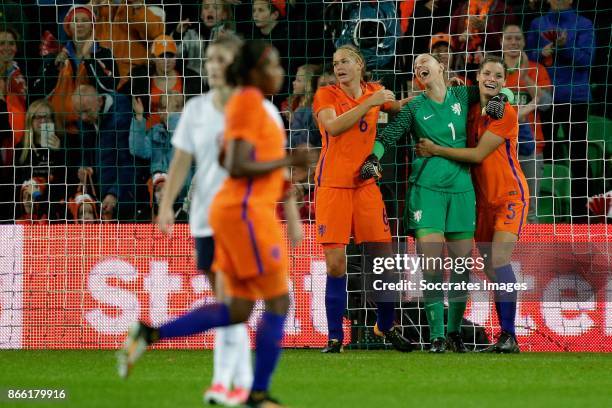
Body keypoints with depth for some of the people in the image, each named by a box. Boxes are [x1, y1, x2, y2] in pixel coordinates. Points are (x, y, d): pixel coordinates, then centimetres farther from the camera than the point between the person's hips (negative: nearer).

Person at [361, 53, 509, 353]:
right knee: (430, 263, -12)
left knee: (461, 262, 4)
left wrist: (497, 101, -1)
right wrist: (373, 159, -13)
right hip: (426, 189, -2)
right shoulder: (414, 108, 3)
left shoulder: (462, 96, 8)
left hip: (461, 189, 2)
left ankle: (455, 331, 17)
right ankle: (436, 336, -8)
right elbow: (387, 136, 4)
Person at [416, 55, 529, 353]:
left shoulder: (505, 112, -12)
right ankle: (504, 338, 11)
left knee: (499, 260, -20)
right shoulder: (472, 111, 9)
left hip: (510, 196, -7)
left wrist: (435, 150, -11)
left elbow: (478, 154, -15)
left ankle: (509, 336, -20)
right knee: (491, 269, 6)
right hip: (484, 199, 7)